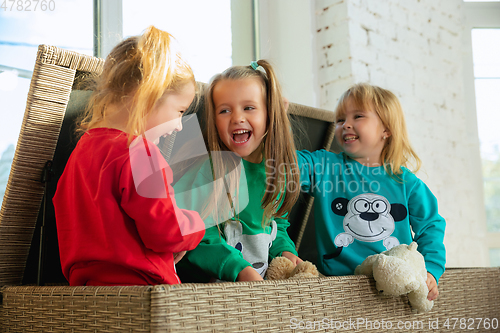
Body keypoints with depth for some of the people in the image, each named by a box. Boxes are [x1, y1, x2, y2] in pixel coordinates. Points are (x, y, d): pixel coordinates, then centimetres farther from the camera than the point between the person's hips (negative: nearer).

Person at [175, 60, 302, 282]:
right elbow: (200, 236, -14)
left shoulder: (278, 171, 8)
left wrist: (285, 252, 3)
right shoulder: (208, 171, -11)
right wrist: (239, 269, -24)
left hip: (264, 278, 5)